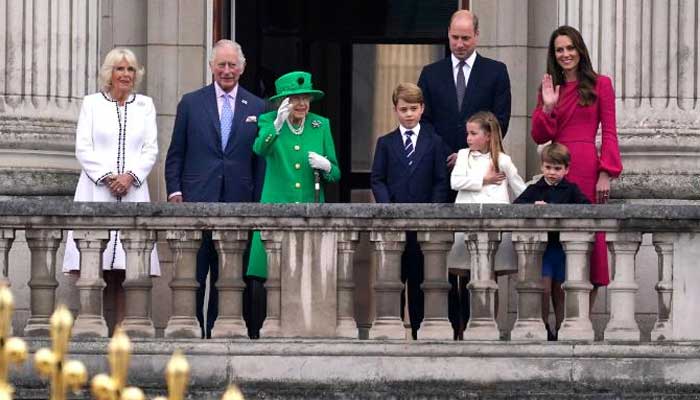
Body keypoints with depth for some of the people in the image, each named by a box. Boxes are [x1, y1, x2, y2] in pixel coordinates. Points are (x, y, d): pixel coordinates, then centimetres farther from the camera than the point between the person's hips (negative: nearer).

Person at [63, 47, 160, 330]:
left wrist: (130, 176, -7)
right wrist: (107, 177, -8)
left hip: (133, 190, 1)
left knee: (124, 269, -6)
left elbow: (151, 150, 8)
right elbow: (83, 148, 3)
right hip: (96, 190, -1)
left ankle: (120, 326, -8)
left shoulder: (145, 105, 15)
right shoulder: (92, 103, 10)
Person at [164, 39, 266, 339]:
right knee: (193, 275, -4)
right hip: (197, 202, -1)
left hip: (238, 202, 1)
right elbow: (175, 155, 8)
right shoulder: (191, 103, 8)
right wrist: (174, 193, -3)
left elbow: (260, 160, 9)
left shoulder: (257, 108, 10)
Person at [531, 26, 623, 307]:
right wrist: (548, 107, -6)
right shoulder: (549, 88, 15)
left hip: (587, 167, -4)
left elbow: (609, 133, 0)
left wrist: (606, 174, -10)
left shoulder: (599, 84, 5)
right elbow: (539, 137, 11)